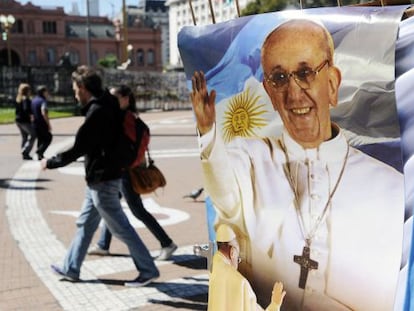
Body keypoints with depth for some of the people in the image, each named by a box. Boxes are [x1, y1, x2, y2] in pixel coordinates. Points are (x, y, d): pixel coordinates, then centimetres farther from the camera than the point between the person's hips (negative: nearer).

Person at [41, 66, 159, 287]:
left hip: (102, 180, -10)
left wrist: (50, 163, -6)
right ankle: (70, 268, 30)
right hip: (100, 179, 10)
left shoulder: (96, 112, -20)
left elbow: (78, 149, -18)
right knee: (85, 224, 18)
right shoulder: (108, 106, 9)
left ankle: (148, 270, 6)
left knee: (121, 228, -2)